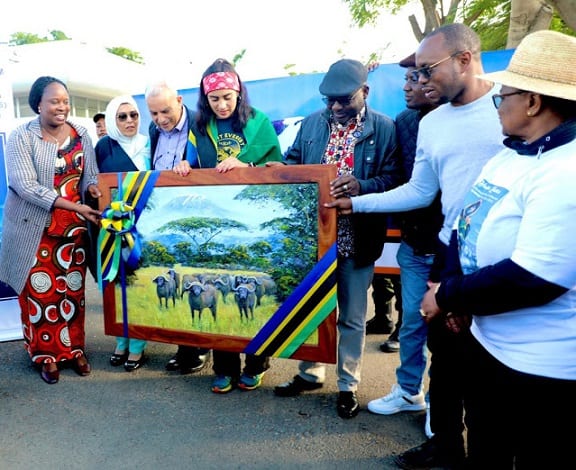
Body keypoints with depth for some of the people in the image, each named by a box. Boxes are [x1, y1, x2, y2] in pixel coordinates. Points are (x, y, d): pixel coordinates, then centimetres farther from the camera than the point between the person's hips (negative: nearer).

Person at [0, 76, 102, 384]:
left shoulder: (81, 135, 4)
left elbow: (90, 173, 10)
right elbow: (26, 186, -18)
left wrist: (91, 185, -15)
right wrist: (73, 206, -25)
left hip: (73, 228, 3)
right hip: (35, 229, -3)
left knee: (72, 290, 10)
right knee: (39, 292, 4)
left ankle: (73, 349, 25)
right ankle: (45, 354, 21)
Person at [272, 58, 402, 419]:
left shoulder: (385, 128, -5)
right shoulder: (312, 123, 7)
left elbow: (393, 179, -11)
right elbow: (294, 161, 13)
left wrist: (361, 186, -29)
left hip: (356, 240, -3)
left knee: (352, 316, 10)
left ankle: (348, 385, 31)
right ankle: (310, 373, 38)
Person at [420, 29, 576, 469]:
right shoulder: (509, 155, 6)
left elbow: (533, 279, -29)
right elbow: (467, 226, 8)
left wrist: (448, 296, -17)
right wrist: (454, 288, -6)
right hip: (488, 342, 9)